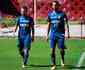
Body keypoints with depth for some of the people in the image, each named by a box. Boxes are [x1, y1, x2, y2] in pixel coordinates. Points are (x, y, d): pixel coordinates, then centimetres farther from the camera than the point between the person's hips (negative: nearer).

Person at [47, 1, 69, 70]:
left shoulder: (62, 13, -2)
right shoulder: (50, 14, 8)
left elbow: (66, 23, -2)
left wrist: (68, 32, -13)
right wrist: (47, 34, 13)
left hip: (60, 33, -3)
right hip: (52, 33, 3)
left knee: (61, 49, -3)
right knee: (52, 50, -1)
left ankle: (62, 59, 28)